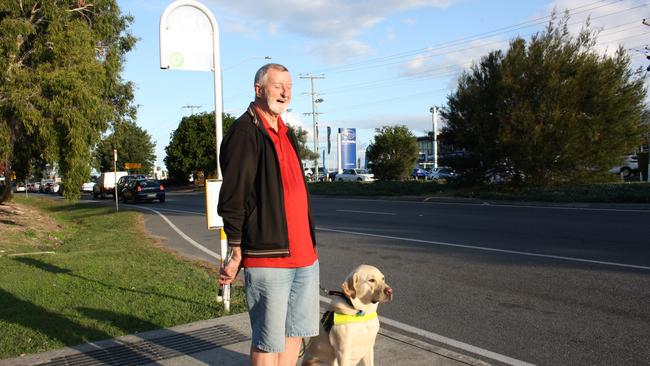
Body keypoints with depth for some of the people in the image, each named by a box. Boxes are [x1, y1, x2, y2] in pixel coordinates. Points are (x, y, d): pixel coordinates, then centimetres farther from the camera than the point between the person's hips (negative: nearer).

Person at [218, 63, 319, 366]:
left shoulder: (285, 134, 17)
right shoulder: (245, 132, -10)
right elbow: (231, 200, -14)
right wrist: (236, 254, -13)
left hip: (303, 255, 9)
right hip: (266, 256, -8)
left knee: (295, 331, 17)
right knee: (268, 340, 1)